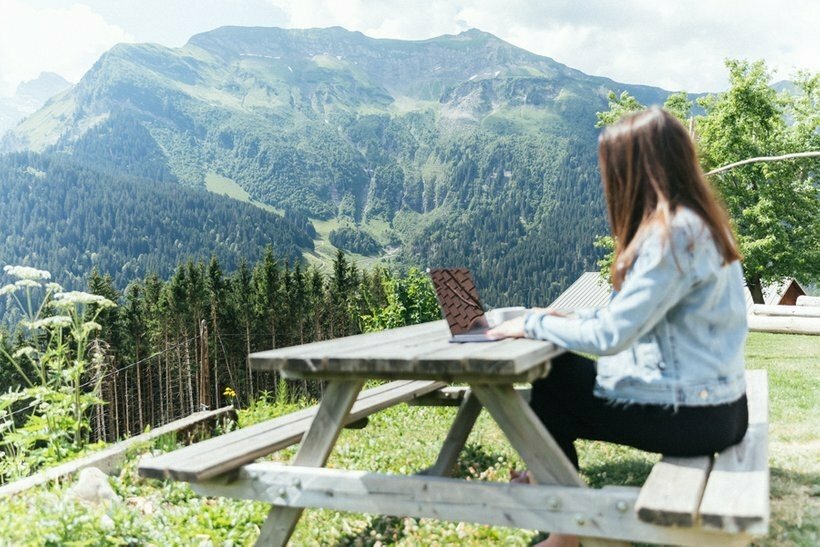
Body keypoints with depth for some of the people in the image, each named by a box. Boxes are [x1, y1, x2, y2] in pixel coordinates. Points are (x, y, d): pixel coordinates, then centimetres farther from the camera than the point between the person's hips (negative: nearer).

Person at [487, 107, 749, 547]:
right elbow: (636, 314, 14)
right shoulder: (697, 221, 8)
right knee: (567, 373, 14)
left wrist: (534, 324, -9)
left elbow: (610, 336, -22)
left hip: (691, 412, -9)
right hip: (712, 400, 9)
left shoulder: (673, 234, -22)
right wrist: (575, 317, 9)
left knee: (552, 381, 3)